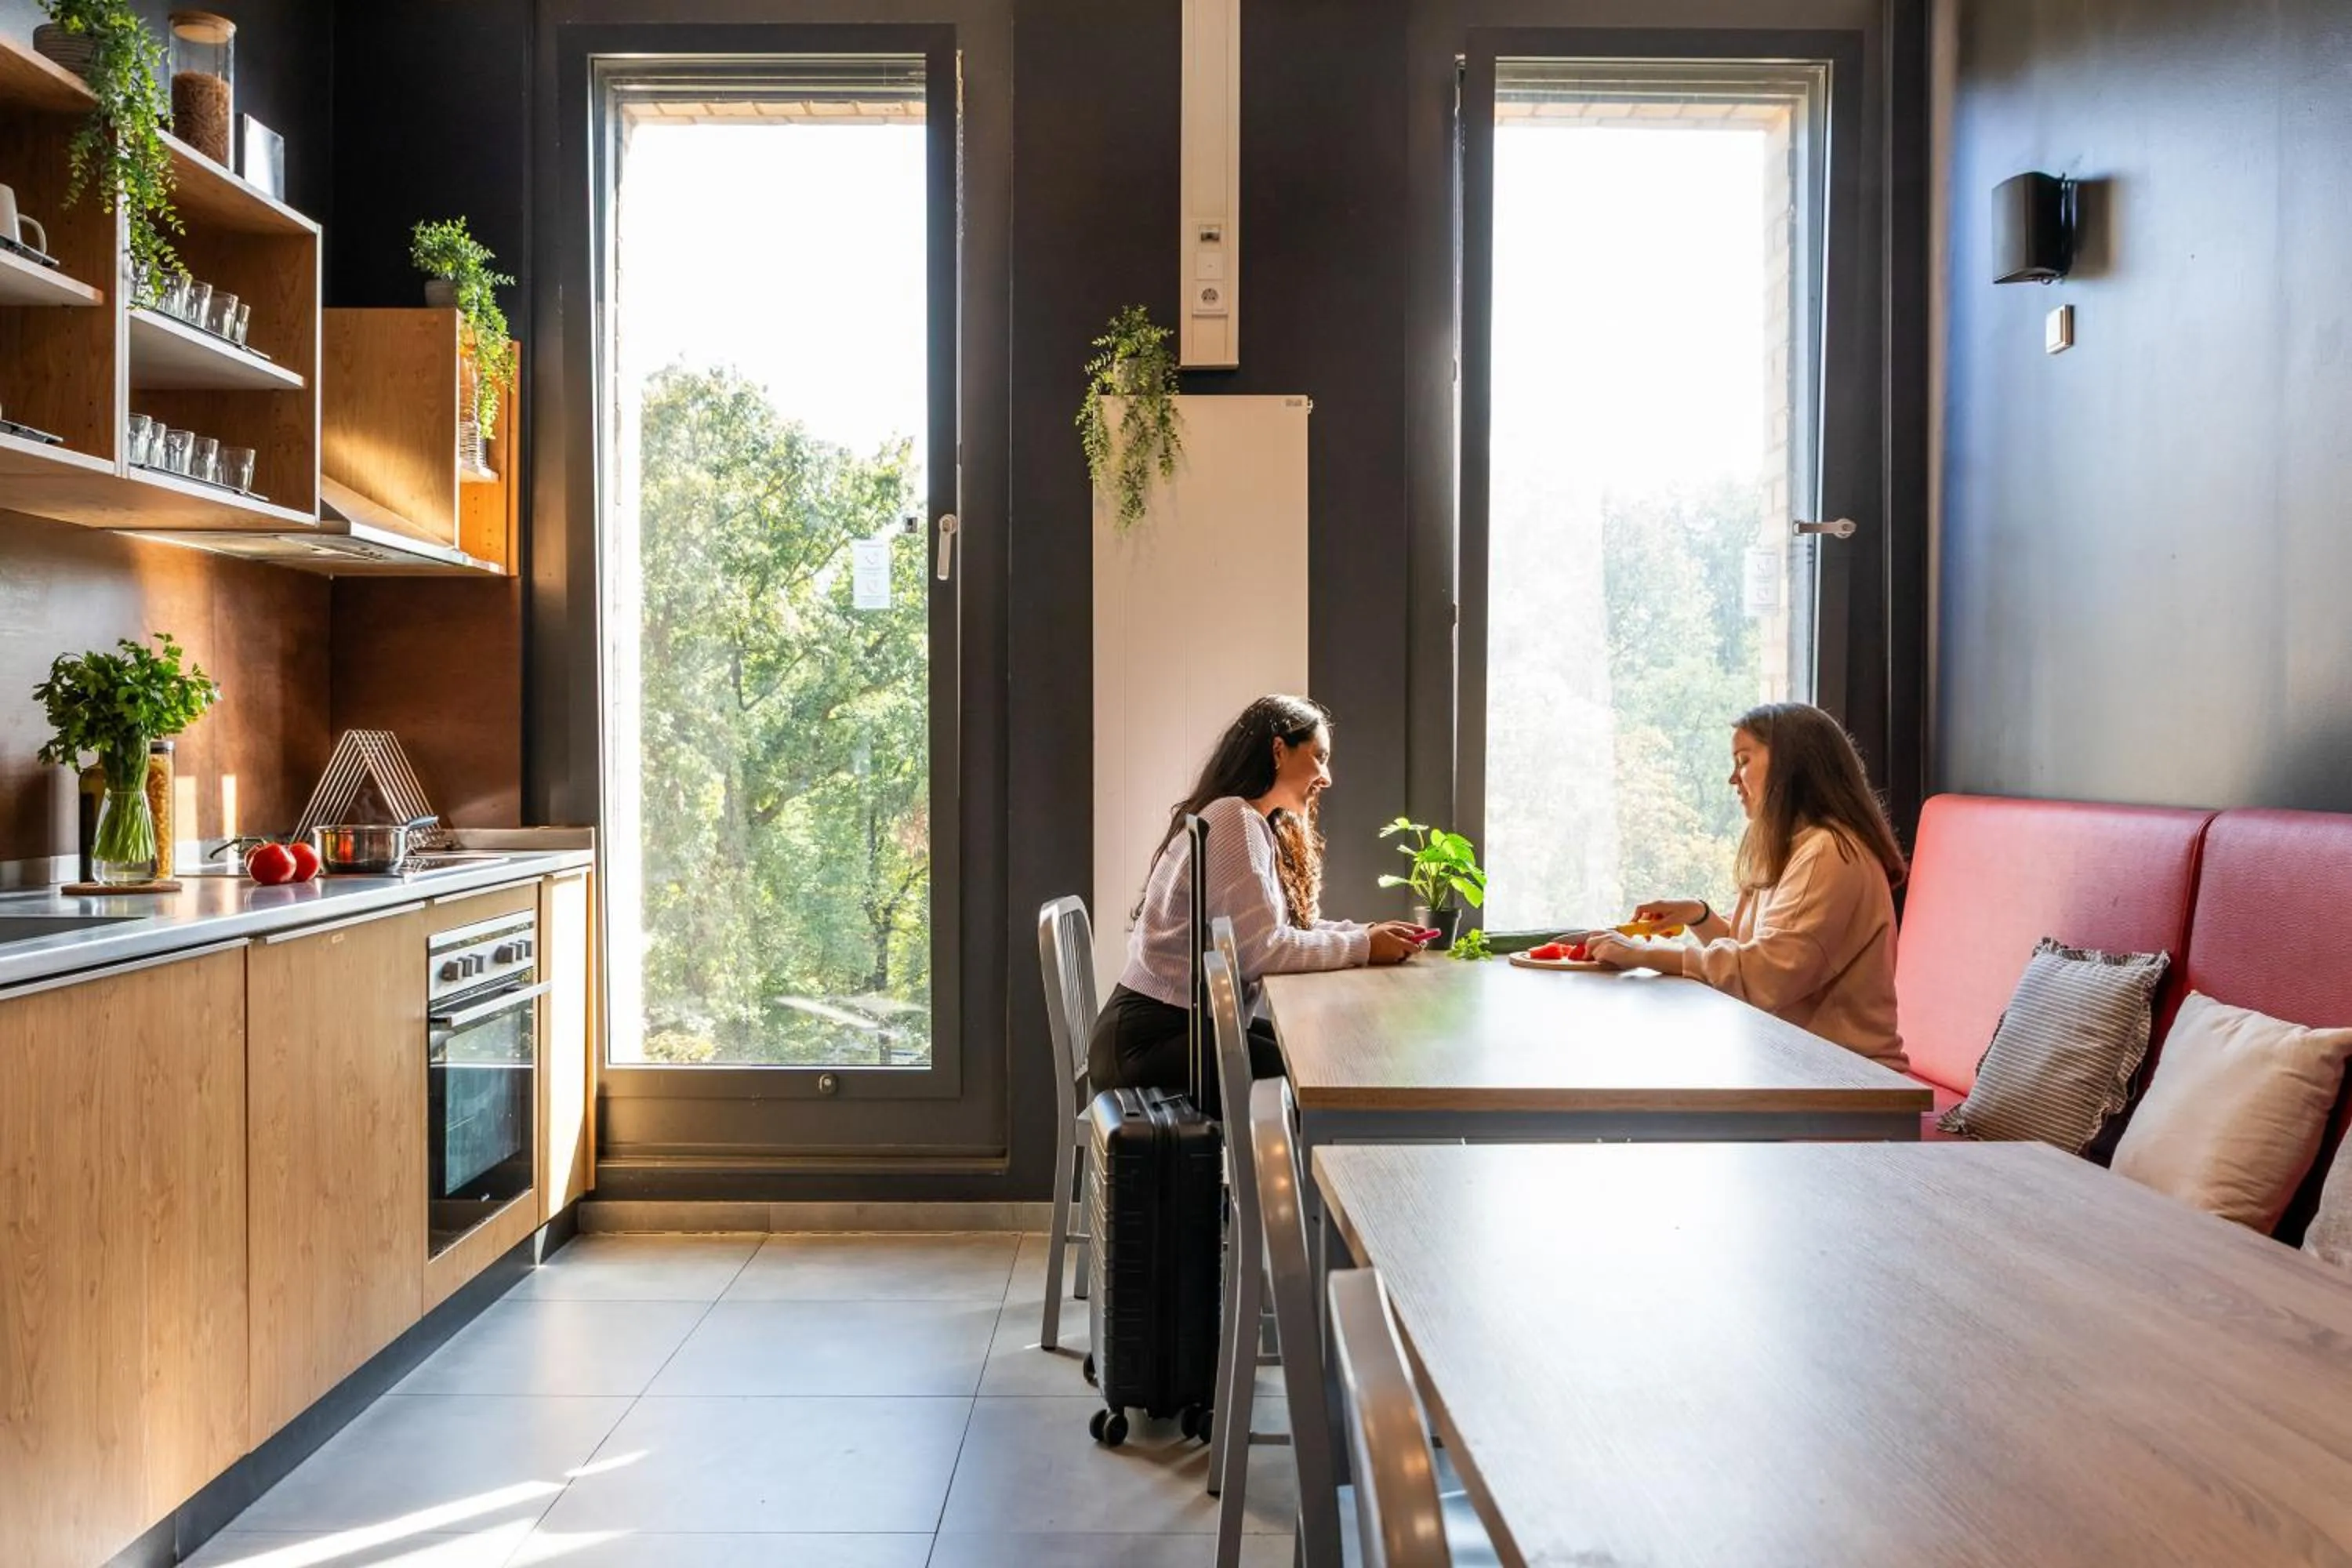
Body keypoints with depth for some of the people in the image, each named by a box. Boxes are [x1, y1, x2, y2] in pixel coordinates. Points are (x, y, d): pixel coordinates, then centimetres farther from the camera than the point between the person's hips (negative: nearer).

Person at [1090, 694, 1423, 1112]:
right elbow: (1262, 949, -22)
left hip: (1195, 1027, 10)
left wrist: (1368, 934, 0)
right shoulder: (1232, 819, -15)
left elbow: (1287, 928, 12)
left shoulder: (1260, 825, 16)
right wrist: (1363, 946, -14)